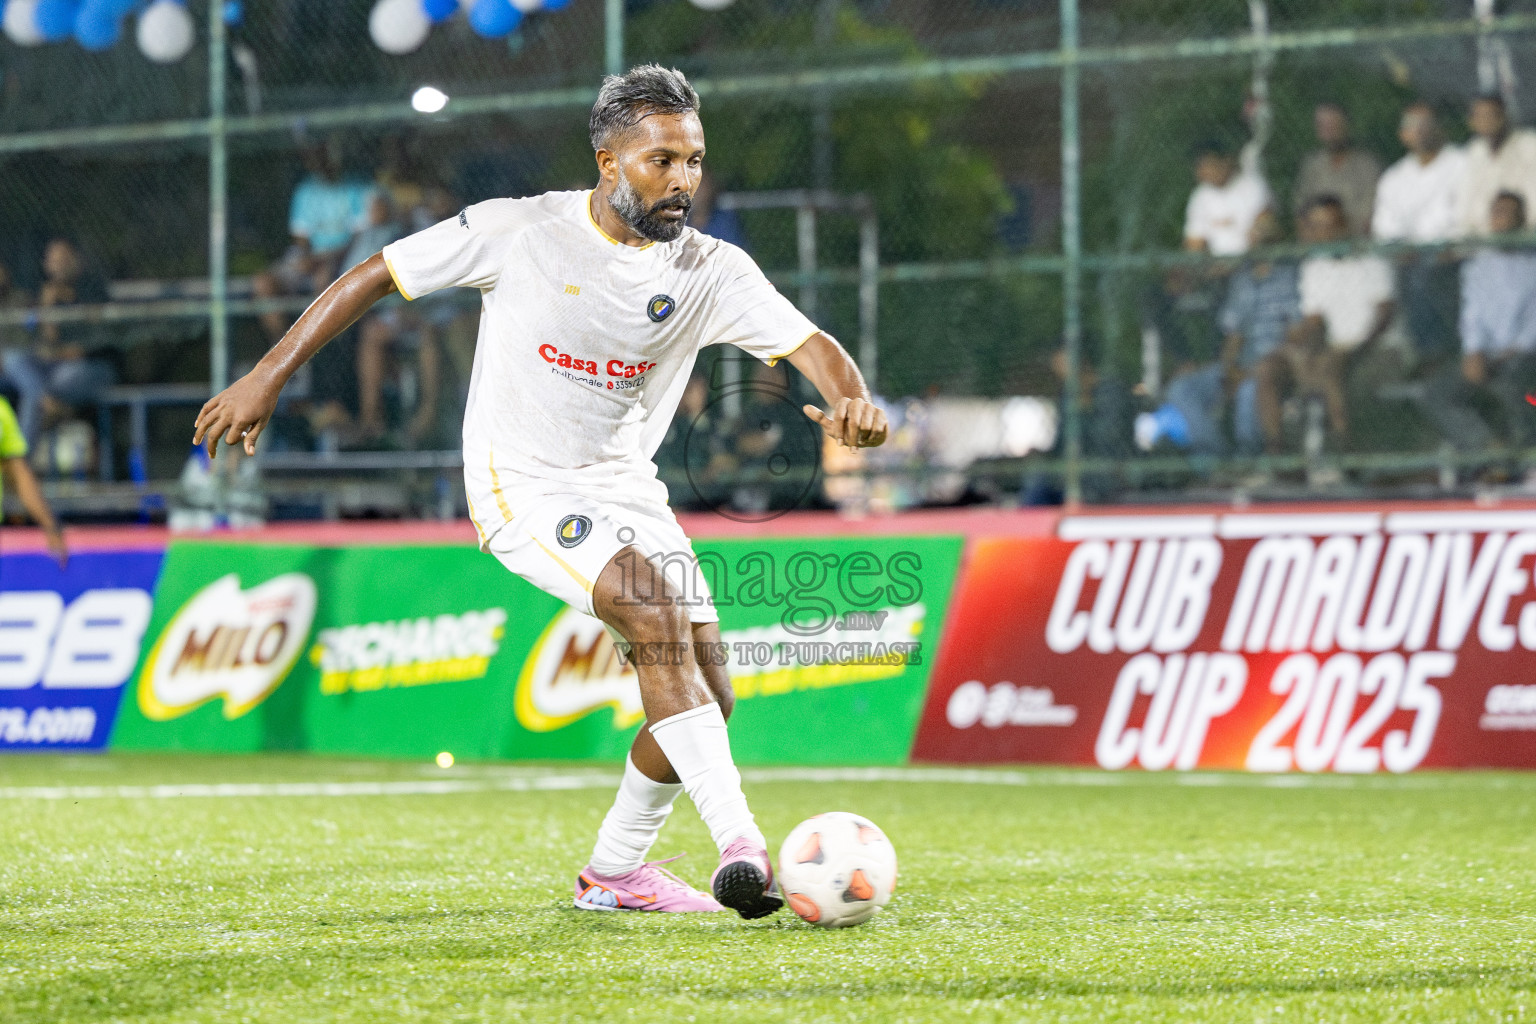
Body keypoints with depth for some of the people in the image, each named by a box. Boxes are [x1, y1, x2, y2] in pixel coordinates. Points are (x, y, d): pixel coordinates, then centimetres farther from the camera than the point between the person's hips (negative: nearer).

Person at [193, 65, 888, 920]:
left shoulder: (711, 272, -5)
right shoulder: (520, 232, -13)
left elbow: (809, 342, -15)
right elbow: (377, 275, -6)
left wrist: (851, 397, -39)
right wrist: (269, 377, -7)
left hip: (626, 488, 5)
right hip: (522, 488, -5)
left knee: (708, 692, -1)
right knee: (658, 613, -28)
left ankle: (616, 871, 20)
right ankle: (740, 845, -32)